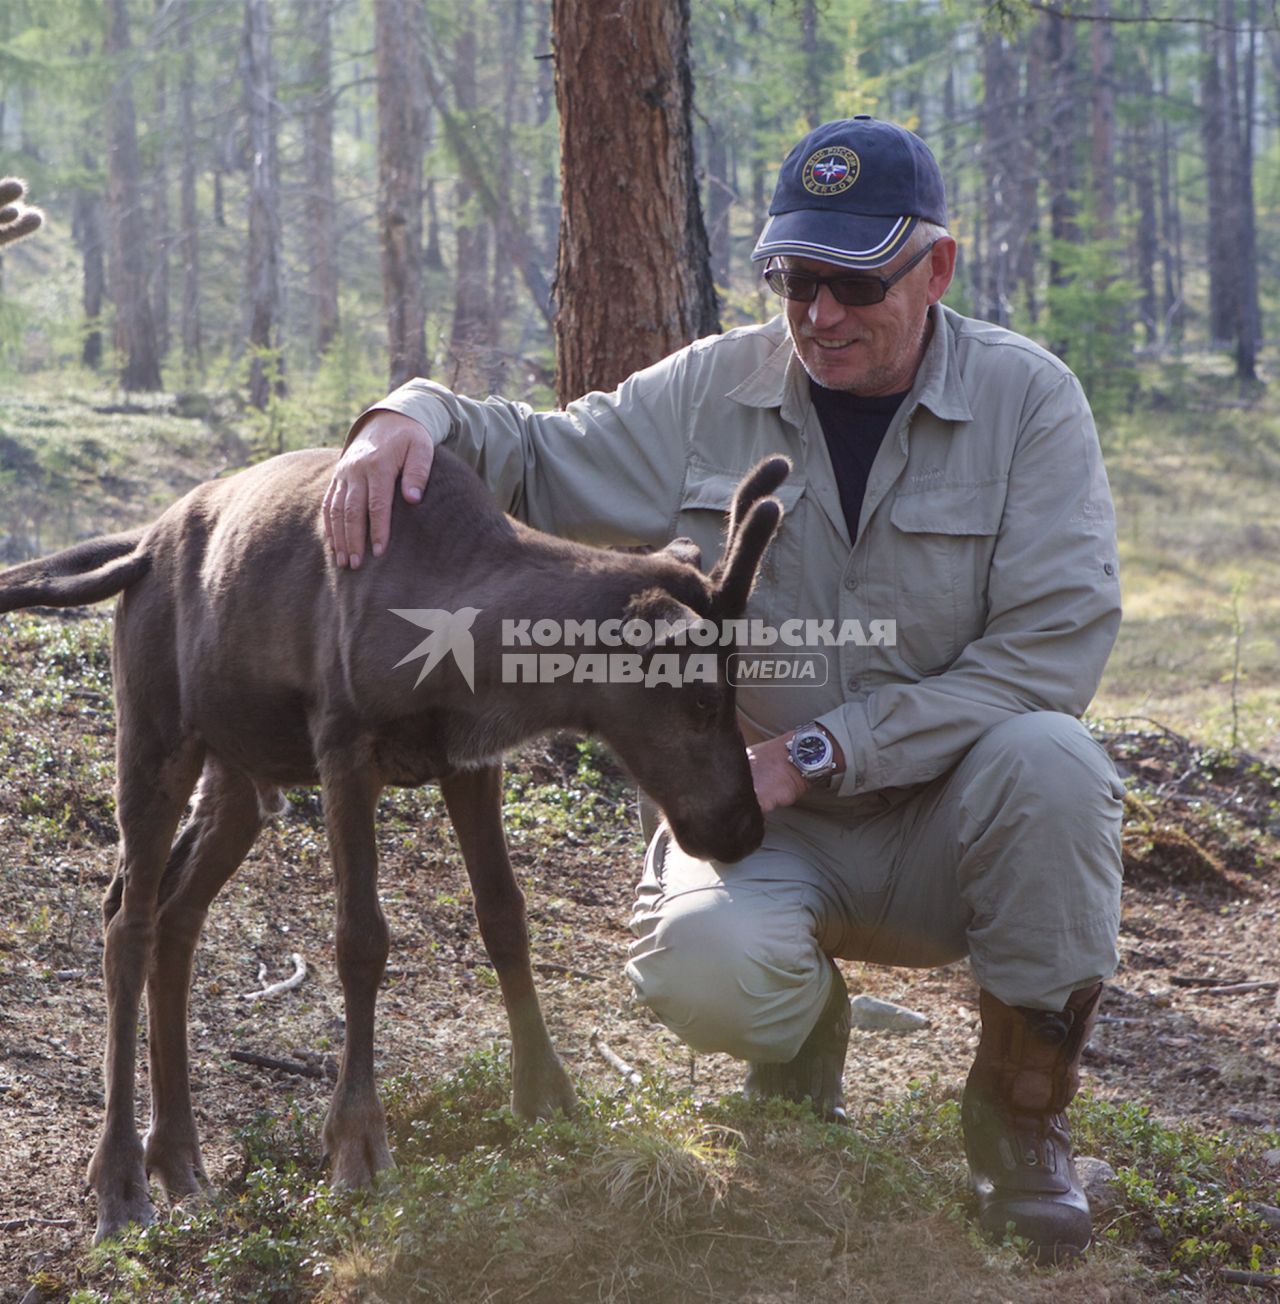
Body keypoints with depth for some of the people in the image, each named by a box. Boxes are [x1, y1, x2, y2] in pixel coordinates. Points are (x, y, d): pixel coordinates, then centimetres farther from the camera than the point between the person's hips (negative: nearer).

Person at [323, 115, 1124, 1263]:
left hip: (951, 824, -1)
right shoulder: (712, 394, 0)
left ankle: (1022, 1117, -10)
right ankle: (802, 1045, 10)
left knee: (1046, 757, -35)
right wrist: (415, 418, -15)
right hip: (766, 824, 1)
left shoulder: (1027, 399, -7)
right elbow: (536, 459, 10)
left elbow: (1053, 647, -16)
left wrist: (820, 755, -20)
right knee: (702, 967, -33)